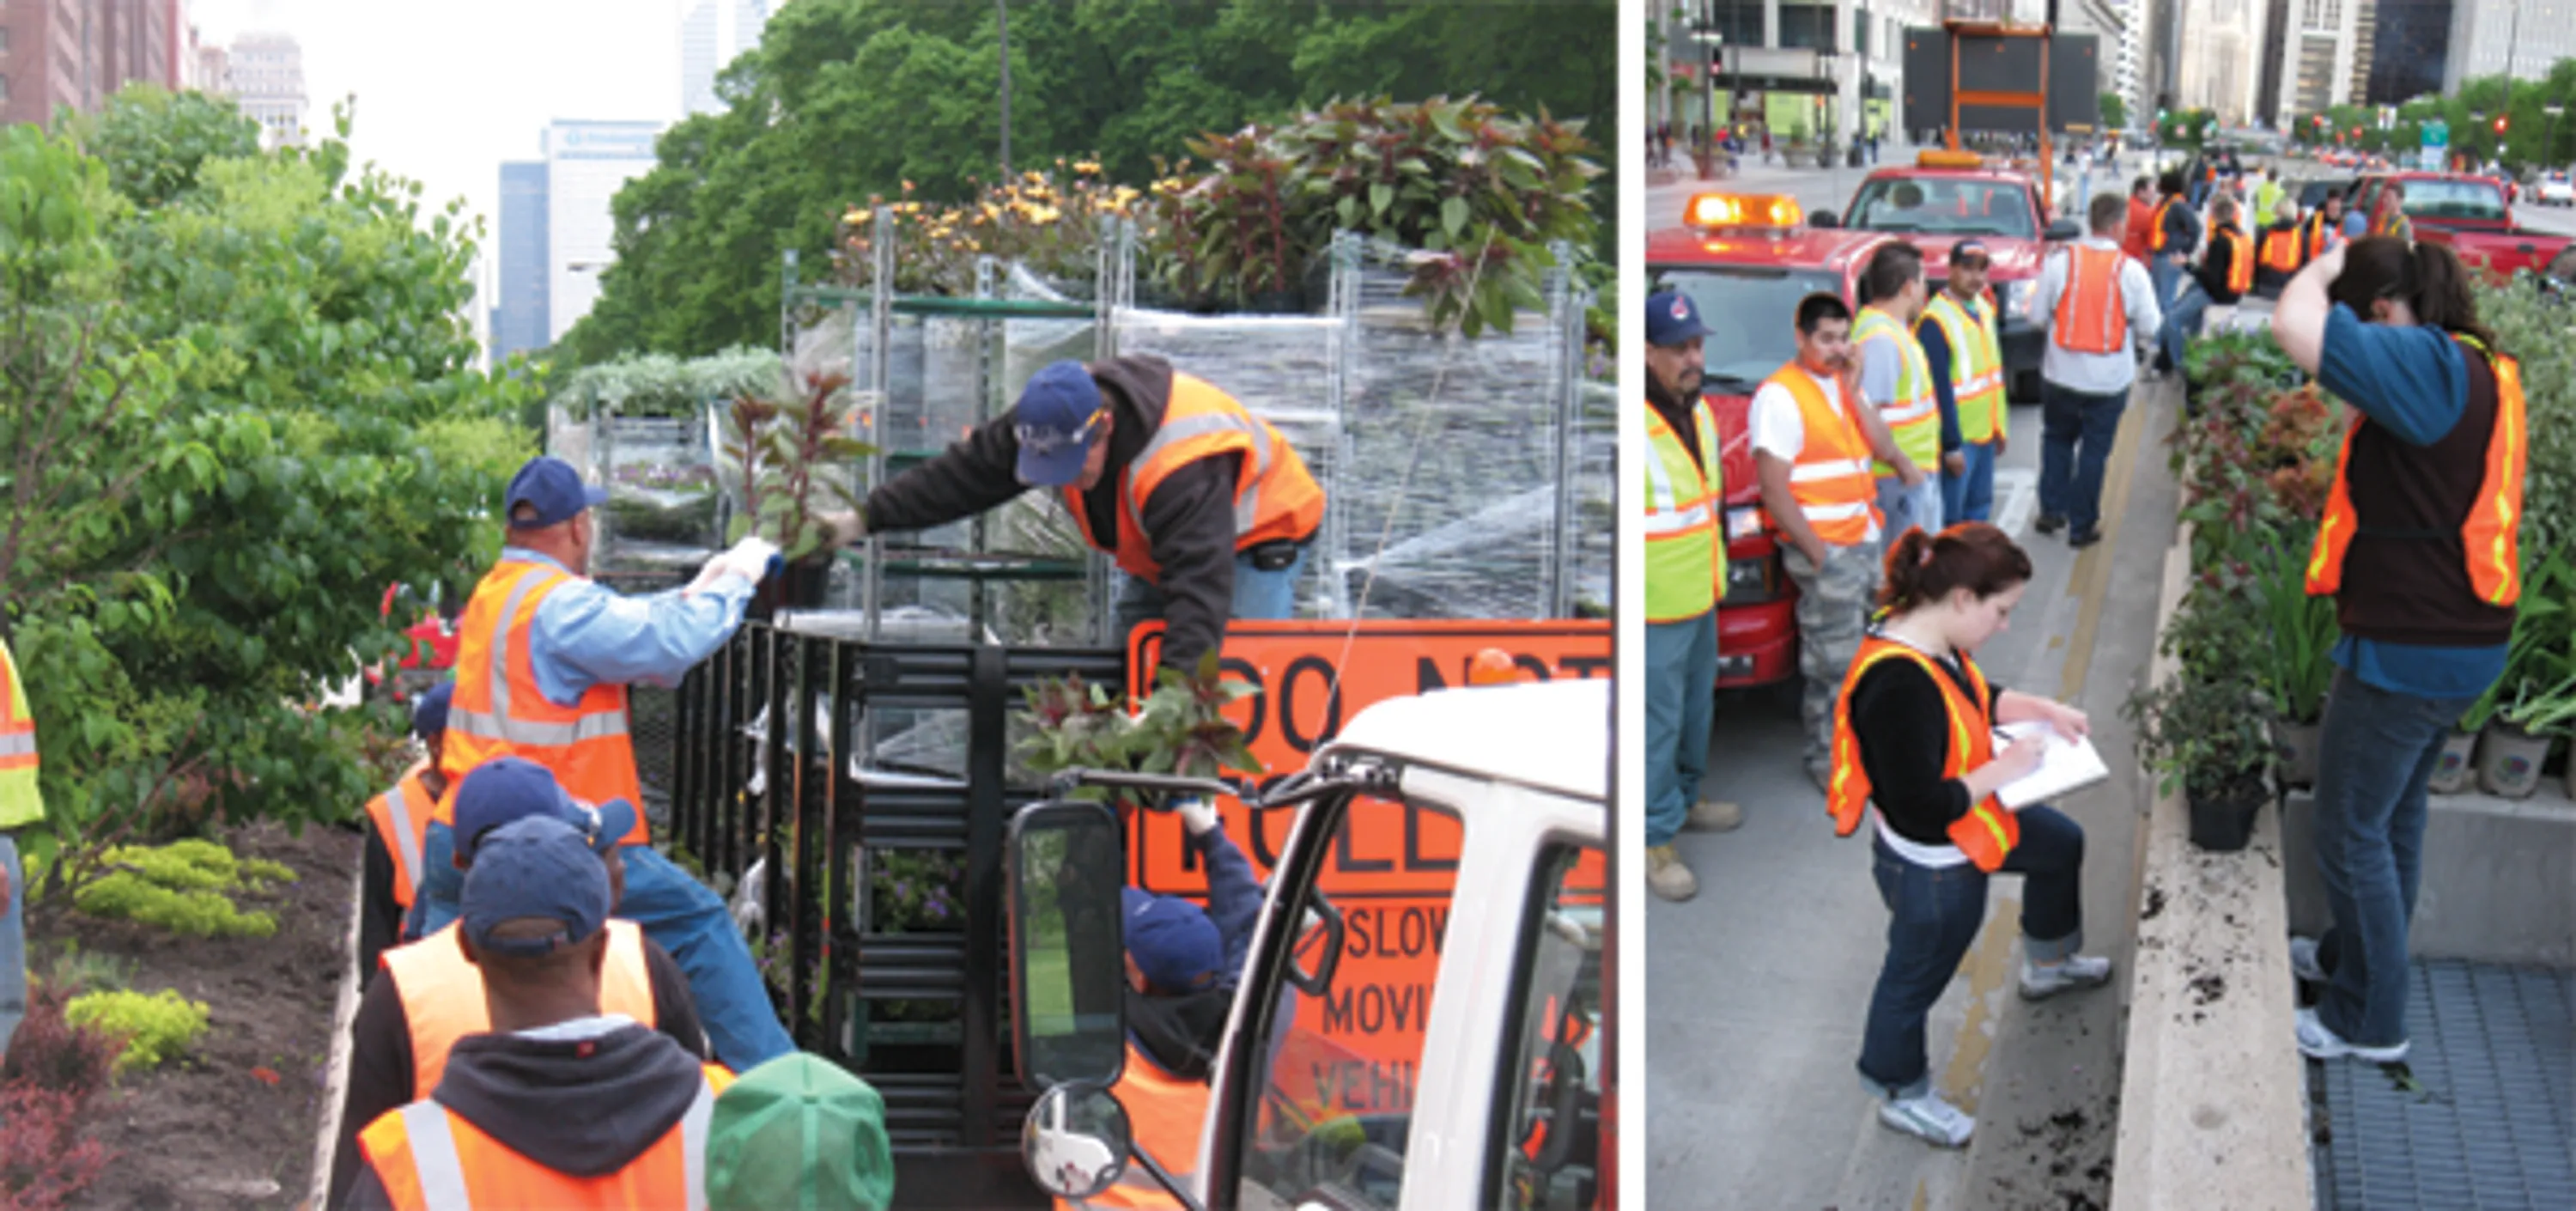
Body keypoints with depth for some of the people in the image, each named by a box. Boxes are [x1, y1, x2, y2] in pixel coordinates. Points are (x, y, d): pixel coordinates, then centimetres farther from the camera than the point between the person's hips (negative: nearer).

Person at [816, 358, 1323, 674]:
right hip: (1160, 554, 8)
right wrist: (863, 520, -10)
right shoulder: (1055, 423, -17)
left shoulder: (1183, 465, -42)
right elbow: (965, 474, -7)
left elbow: (1201, 582, -47)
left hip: (1254, 538, -8)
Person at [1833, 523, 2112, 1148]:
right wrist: (2003, 769, -25)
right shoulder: (1899, 686, -40)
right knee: (1916, 977, 15)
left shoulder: (1933, 643, -10)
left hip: (1969, 828, 10)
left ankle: (2047, 963, 59)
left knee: (2061, 843, 31)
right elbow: (1922, 807, -36)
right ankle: (1900, 1094, 42)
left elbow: (1976, 696, 14)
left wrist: (2042, 709, 1)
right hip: (1932, 870, -10)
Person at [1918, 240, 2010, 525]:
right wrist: (1951, 445, -20)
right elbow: (1939, 390, -20)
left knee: (1979, 510, 17)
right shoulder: (1936, 321, -19)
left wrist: (2000, 426, 18)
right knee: (1949, 517, -4)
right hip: (1958, 438, -9)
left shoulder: (1984, 309, 10)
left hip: (1985, 435, 9)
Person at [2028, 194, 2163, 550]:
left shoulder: (2060, 261, -9)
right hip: (2109, 380, -1)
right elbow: (2149, 327, -6)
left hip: (2061, 374, 1)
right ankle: (2082, 525, 15)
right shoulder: (2131, 270, -12)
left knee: (2057, 439, 22)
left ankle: (2051, 510, 22)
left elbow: (2037, 314, -3)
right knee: (2094, 450, 9)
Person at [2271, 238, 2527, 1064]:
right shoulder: (2480, 369, 8)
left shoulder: (2426, 363, -23)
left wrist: (2327, 267, -14)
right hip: (2462, 639, 10)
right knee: (2394, 814, 25)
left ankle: (2371, 1020, 14)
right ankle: (2355, 956, 43)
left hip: (2408, 649, -10)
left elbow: (2297, 328, -31)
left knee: (2353, 830, 3)